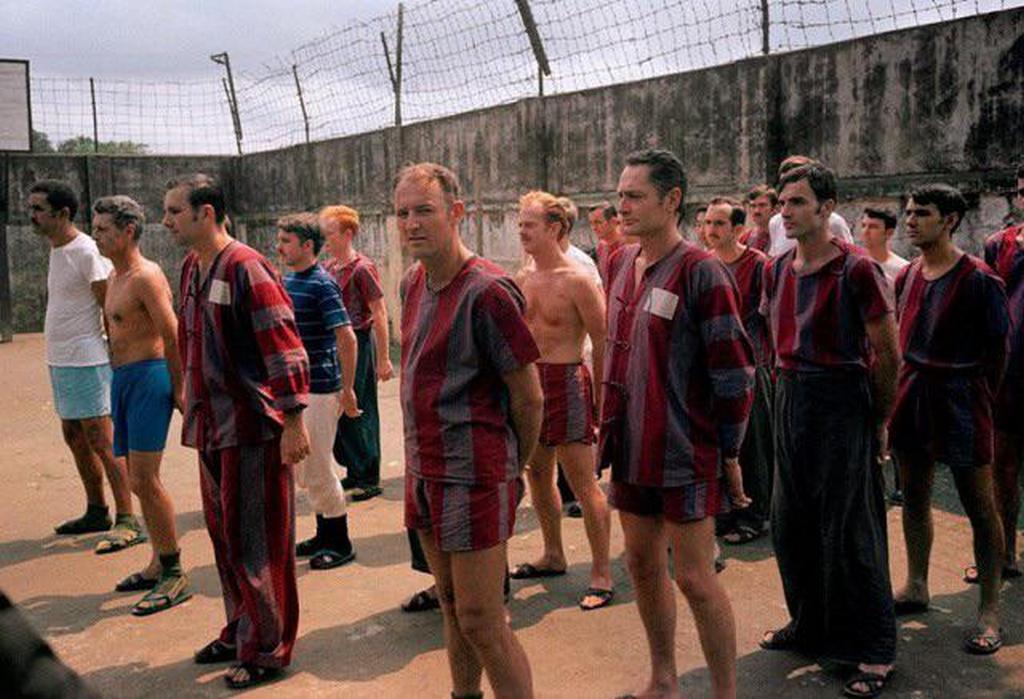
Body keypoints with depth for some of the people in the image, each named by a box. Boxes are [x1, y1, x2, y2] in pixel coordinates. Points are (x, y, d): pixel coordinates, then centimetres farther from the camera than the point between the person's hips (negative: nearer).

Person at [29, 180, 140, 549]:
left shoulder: (86, 252, -15)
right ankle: (97, 512, 28)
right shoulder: (56, 250, 13)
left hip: (85, 362, -10)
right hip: (58, 362, 10)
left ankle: (127, 521, -5)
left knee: (103, 442, -9)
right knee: (75, 437, 16)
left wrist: (111, 354, -14)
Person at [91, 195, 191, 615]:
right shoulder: (115, 277, 16)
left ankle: (175, 576, -3)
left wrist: (179, 390, -15)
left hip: (148, 378, -10)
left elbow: (172, 336, -17)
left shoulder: (146, 277, -14)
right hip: (122, 379, 10)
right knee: (139, 480, 14)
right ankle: (159, 565, 25)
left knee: (144, 479, -11)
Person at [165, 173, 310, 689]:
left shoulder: (245, 268, -16)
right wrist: (192, 409, 23)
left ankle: (267, 648, 15)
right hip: (211, 427, 9)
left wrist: (294, 421, -21)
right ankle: (240, 630, 34)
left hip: (252, 427, -9)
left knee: (256, 540, 1)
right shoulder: (191, 269, 11)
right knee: (223, 532, 17)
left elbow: (284, 347, -19)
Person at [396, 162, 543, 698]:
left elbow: (529, 398, -12)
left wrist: (512, 466, 1)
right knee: (452, 606, 20)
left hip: (473, 475, -8)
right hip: (424, 469, 8)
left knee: (481, 622, -2)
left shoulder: (486, 290, -18)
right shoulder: (413, 284, 8)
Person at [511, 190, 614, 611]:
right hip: (530, 382, 8)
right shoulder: (522, 280, 9)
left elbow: (603, 342, -11)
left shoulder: (577, 281, -13)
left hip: (566, 382, -8)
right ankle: (553, 556, 35)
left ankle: (601, 574, 8)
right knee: (537, 475, 17)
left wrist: (601, 399, -10)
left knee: (583, 485, -3)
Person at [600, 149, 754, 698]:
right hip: (633, 447, 8)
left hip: (686, 451, -7)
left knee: (694, 576, -1)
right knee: (643, 565, 16)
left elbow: (734, 369, -14)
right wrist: (608, 428, 16)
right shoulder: (624, 265, 8)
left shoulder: (699, 272, -15)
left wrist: (729, 450, -11)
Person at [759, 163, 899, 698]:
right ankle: (807, 625, 33)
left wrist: (878, 419, -3)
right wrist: (789, 385, 14)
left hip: (842, 402, -7)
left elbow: (888, 353, -9)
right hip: (790, 399, 7)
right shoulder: (778, 269, 7)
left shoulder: (856, 269, -13)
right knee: (790, 522, 14)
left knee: (848, 529, 0)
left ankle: (875, 652, 14)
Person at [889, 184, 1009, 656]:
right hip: (912, 389, 7)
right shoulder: (907, 276, 7)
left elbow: (997, 349, -7)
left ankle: (990, 612, 11)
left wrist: (979, 401, -4)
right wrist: (906, 385, 9)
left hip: (959, 392, -6)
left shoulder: (978, 279, -11)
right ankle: (916, 587, 30)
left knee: (979, 506, 1)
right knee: (914, 495, 15)